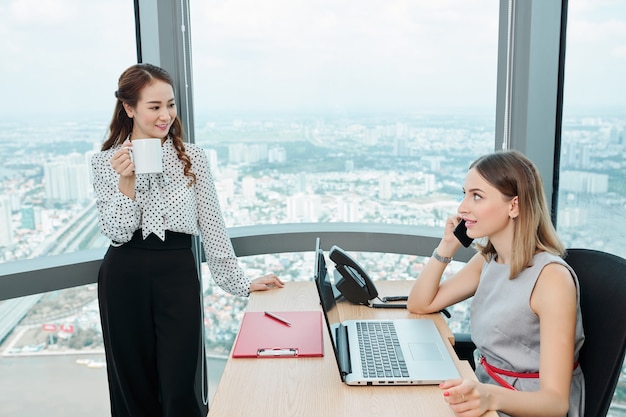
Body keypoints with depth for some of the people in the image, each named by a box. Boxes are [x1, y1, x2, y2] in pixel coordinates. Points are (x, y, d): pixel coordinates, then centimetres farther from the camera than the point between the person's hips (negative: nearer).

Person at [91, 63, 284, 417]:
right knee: (134, 387, 13)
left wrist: (240, 283, 0)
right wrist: (126, 181, -19)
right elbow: (117, 233, -5)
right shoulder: (106, 162, 2)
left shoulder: (193, 158, 2)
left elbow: (212, 225, 2)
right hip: (125, 277, 1)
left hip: (178, 274, -1)